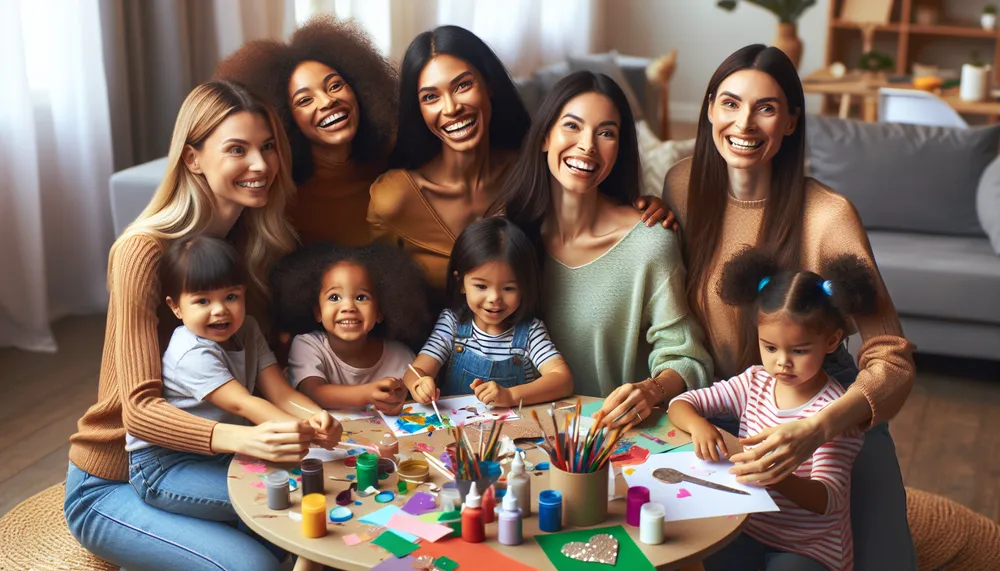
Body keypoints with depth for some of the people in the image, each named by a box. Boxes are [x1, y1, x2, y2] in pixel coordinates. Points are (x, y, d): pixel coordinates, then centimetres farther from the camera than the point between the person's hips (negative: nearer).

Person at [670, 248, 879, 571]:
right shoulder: (754, 383, 2)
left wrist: (775, 478, -41)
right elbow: (680, 404, 1)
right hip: (747, 531, 3)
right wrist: (697, 425, -23)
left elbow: (825, 499, -21)